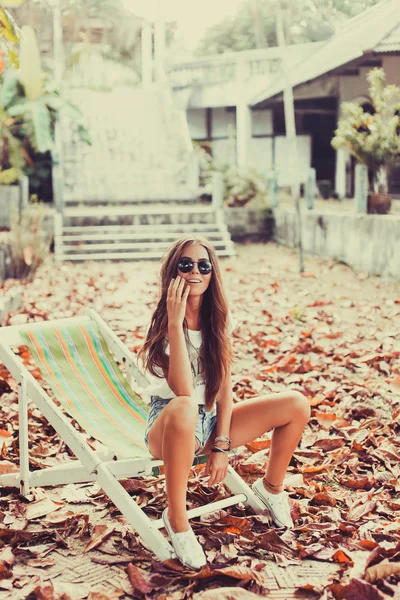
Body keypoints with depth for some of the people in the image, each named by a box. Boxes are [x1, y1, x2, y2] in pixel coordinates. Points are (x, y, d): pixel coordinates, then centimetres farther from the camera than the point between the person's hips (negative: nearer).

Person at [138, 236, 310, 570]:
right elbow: (183, 391, -29)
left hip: (211, 419, 6)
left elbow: (224, 386, 0)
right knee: (184, 409, -43)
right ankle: (176, 517, -24)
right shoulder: (161, 323, -16)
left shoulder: (219, 318, 0)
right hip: (168, 426, -5)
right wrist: (176, 322, -32)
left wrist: (221, 446, -8)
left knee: (297, 405, -8)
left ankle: (272, 487, 17)